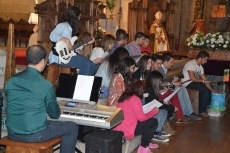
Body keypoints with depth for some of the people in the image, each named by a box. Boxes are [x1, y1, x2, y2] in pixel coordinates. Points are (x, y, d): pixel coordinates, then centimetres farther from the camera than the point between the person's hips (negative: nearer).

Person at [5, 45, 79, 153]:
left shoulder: (11, 80, 1)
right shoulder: (45, 85, -15)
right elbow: (54, 114, -2)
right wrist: (58, 112, 23)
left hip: (12, 133, 7)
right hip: (34, 134, -6)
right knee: (73, 128, 13)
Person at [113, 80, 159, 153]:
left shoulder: (124, 96, 11)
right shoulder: (135, 99, -14)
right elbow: (141, 118, -12)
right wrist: (154, 111, 2)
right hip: (126, 130, -9)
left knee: (148, 122, 21)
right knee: (154, 122, 2)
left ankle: (146, 143, 28)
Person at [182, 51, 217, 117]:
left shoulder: (200, 66, 7)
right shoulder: (191, 64, -21)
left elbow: (205, 79, 7)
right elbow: (192, 78, -29)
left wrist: (212, 90, 2)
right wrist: (203, 81, -17)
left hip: (194, 82, 10)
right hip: (188, 83, -10)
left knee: (208, 88, 9)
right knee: (205, 90, -21)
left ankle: (206, 107, 16)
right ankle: (202, 111, -12)